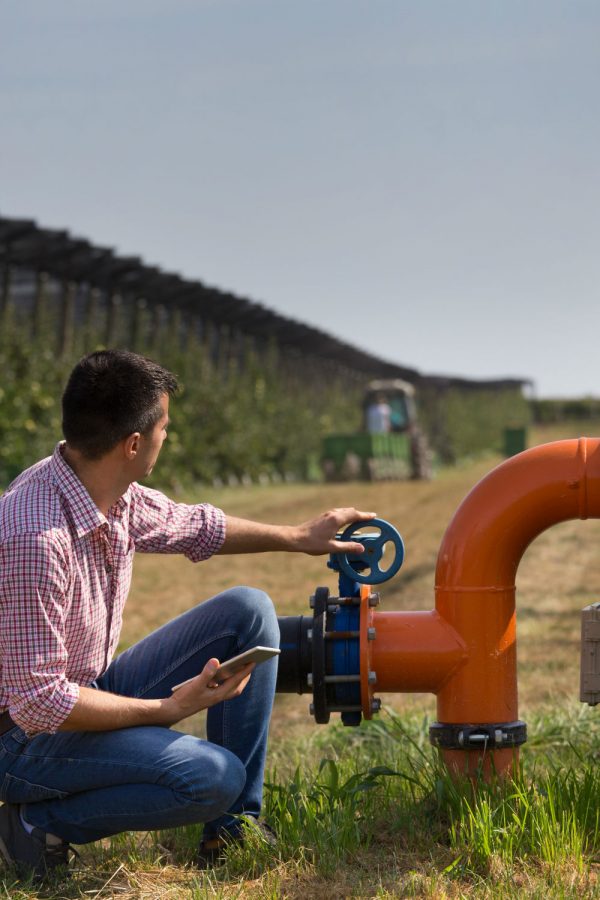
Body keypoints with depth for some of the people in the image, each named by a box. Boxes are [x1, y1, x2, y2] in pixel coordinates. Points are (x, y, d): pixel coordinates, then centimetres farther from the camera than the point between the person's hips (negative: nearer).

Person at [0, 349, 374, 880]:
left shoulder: (118, 495, -4)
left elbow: (189, 526, 20)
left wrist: (298, 537, 23)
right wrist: (169, 709, -23)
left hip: (93, 690, 9)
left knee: (247, 611, 4)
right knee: (214, 776, -28)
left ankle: (234, 827, 6)